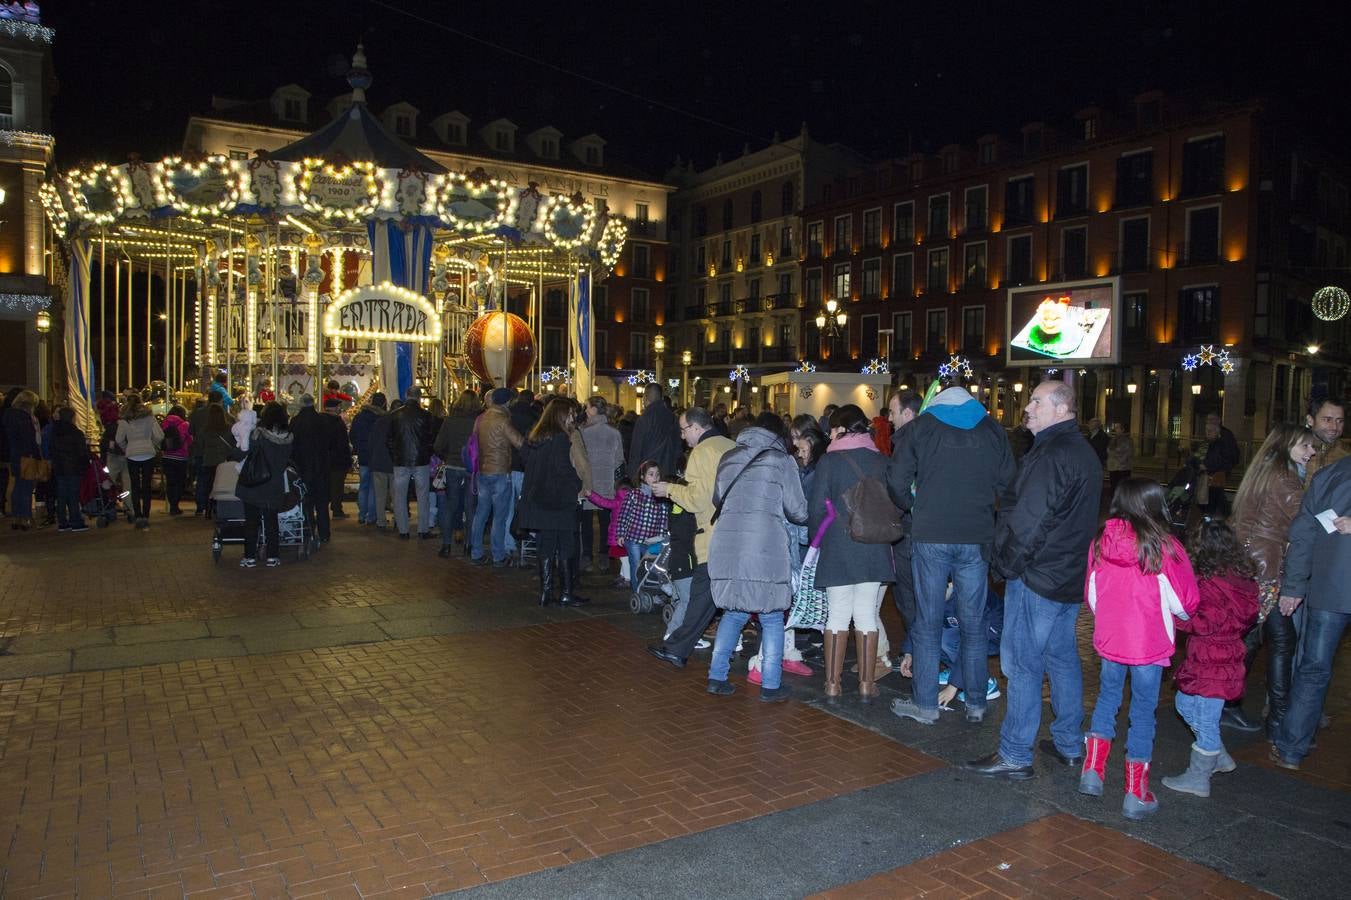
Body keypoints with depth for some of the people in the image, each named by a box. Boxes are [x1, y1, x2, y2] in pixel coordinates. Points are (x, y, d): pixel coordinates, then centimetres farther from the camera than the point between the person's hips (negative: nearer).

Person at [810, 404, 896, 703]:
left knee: (837, 615, 7)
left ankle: (832, 683, 10)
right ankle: (867, 684, 12)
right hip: (875, 551, 2)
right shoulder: (882, 462, 3)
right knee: (867, 615, 8)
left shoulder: (829, 461, -4)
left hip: (837, 549, -2)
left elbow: (817, 508, -6)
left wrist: (819, 540, 9)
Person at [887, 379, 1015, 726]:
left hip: (931, 536, -2)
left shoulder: (920, 427, 1)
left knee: (927, 623, 6)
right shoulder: (992, 430, 8)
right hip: (978, 538, 2)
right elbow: (1008, 482, 7)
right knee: (973, 625, 12)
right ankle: (976, 704, 20)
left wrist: (913, 506, 15)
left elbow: (897, 481, -4)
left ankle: (925, 705, 12)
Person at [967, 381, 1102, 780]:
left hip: (1036, 580, -10)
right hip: (1071, 578, 10)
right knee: (1063, 659, 18)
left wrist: (1008, 564, -10)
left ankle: (1014, 755, 4)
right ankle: (1070, 745, 28)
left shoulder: (1050, 456, -20)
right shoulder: (1086, 454, 13)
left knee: (1022, 665, -3)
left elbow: (1027, 521, -22)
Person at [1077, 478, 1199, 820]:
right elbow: (1185, 604, -8)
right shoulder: (1164, 547, -15)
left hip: (1108, 640, 3)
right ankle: (1136, 795, 17)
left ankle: (1092, 772, 21)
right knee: (1143, 713, 9)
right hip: (1150, 645, -3)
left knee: (1106, 700, 22)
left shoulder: (1100, 542, -5)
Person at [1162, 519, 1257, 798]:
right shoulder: (1239, 580, 4)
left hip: (1212, 667, -10)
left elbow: (1205, 623, -24)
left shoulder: (1210, 585, -23)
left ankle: (1198, 779, 15)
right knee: (1184, 703, 23)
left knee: (1205, 721, 2)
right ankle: (1219, 758, 34)